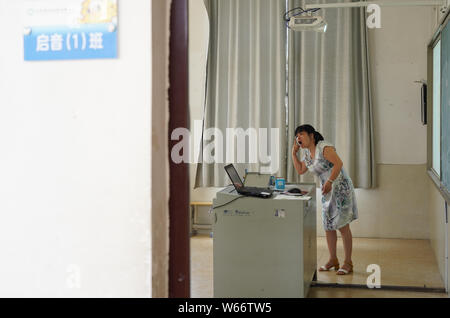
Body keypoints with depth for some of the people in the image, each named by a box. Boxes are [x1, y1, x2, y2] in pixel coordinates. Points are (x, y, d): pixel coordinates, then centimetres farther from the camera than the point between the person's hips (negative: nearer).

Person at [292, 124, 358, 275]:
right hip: (327, 191, 9)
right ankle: (333, 260, 23)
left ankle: (348, 263, 2)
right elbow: (300, 170, 17)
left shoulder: (324, 147, -16)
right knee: (328, 226, 10)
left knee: (342, 226, -5)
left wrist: (330, 181, -28)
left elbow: (338, 163, -24)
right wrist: (294, 152, 10)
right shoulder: (307, 153, 10)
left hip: (341, 188, -8)